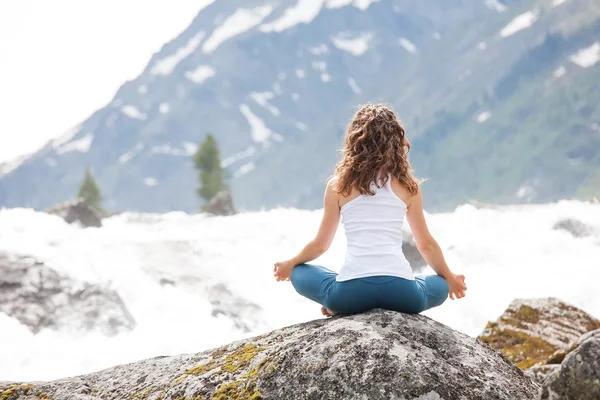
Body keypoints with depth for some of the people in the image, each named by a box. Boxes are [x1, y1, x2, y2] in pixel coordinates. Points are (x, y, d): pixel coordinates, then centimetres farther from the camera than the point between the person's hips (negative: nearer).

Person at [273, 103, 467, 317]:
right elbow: (426, 244, 19)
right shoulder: (407, 185, 10)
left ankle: (340, 309, 4)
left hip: (351, 292, 0)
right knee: (441, 286, 32)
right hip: (399, 291, 0)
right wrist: (450, 279, 37)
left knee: (299, 272, 28)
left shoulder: (339, 185, 9)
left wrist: (289, 264, 37)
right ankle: (395, 309, 5)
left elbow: (320, 245, 16)